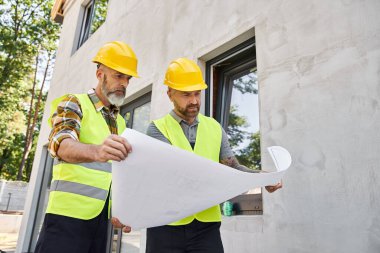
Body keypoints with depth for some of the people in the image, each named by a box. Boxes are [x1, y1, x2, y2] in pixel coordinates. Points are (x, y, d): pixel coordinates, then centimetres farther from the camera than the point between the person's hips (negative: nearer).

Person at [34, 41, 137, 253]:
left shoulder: (121, 122, 14)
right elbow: (61, 145, -23)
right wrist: (96, 151, -44)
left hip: (102, 219, 6)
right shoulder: (74, 104, -3)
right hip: (69, 214, -6)